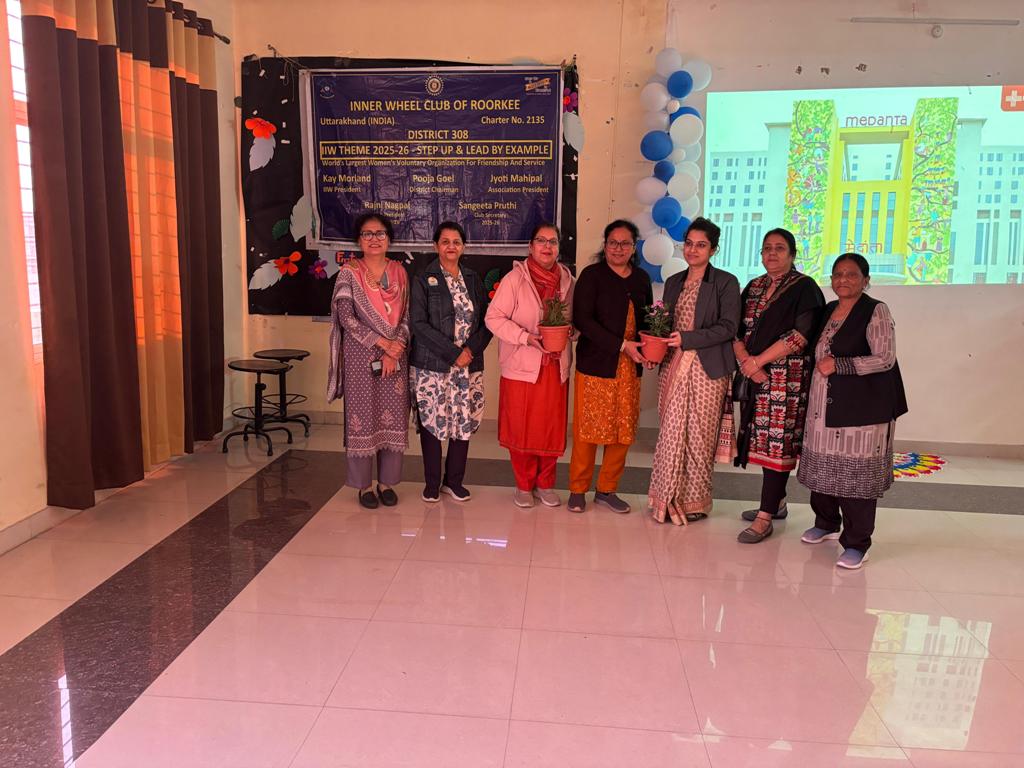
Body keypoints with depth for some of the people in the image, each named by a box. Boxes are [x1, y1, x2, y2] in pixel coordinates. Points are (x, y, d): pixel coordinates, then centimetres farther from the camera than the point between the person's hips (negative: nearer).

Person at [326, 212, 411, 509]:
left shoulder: (399, 272, 8)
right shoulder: (349, 272, -2)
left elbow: (407, 316, 5)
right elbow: (346, 318, -10)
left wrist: (395, 350, -9)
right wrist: (382, 342, -14)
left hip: (395, 356, 3)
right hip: (361, 355, -3)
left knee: (393, 418, 5)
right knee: (362, 417, 2)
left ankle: (387, 482, 19)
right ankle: (364, 484, 15)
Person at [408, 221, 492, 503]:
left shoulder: (473, 280, 11)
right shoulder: (423, 280, -1)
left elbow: (486, 321, 9)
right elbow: (418, 323, -10)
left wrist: (471, 349, -9)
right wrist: (453, 353, -15)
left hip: (469, 365, 3)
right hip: (431, 365, -3)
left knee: (465, 422, 5)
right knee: (432, 422, 2)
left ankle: (454, 480, 20)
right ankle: (432, 483, 16)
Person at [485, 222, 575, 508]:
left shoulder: (567, 280, 7)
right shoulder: (514, 279, -7)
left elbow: (575, 319, 17)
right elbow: (494, 318, -10)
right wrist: (526, 337, -20)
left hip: (556, 367, 4)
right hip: (522, 366, -3)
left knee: (552, 427, 8)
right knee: (521, 427, 4)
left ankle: (545, 484, 25)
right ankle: (524, 485, 21)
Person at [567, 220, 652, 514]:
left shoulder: (641, 279, 12)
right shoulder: (591, 275, -3)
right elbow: (582, 320, -12)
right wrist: (621, 345, -18)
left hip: (630, 368, 5)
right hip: (596, 365, -5)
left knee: (624, 432, 7)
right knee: (588, 430, 0)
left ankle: (607, 490, 21)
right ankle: (577, 490, 15)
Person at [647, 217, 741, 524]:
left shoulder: (726, 283, -2)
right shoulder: (673, 282, 16)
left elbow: (728, 327, -10)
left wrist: (687, 339, -17)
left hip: (707, 371, -4)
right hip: (674, 367, 4)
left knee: (699, 436, 1)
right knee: (671, 434, 3)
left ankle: (696, 502, 15)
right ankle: (669, 499, 14)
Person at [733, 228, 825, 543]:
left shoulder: (804, 288, -3)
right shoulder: (753, 288, 15)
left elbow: (801, 334, -14)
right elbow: (738, 330, 9)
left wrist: (759, 360, -15)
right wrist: (746, 360, -9)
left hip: (787, 377, -6)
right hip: (754, 375, 6)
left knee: (777, 441, -7)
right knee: (763, 439, 10)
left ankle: (765, 518, -6)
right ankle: (777, 502, 26)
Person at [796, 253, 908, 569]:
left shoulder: (875, 312, -6)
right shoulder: (828, 311, 14)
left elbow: (885, 359, -13)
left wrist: (838, 365, -15)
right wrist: (821, 367, 7)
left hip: (861, 407, -6)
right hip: (824, 406, 6)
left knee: (856, 473, -4)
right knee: (823, 468, 12)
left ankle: (856, 544, 6)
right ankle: (826, 523, 31)